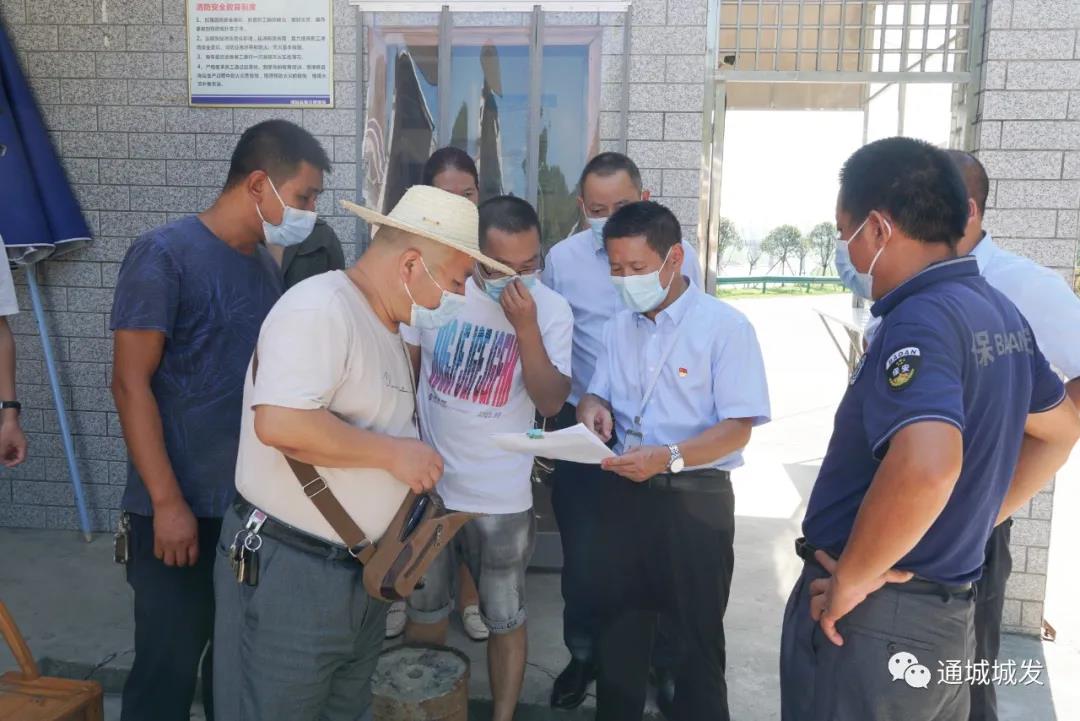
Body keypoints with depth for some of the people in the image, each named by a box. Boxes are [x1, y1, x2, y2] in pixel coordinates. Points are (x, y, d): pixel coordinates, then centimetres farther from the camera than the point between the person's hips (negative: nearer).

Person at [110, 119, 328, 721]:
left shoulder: (265, 263, 9)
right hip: (182, 509, -6)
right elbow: (131, 384, -13)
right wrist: (168, 503, -17)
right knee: (169, 663, 4)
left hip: (257, 503, 6)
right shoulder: (164, 255, -11)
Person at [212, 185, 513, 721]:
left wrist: (414, 467, 5)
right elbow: (280, 423, -33)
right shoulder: (319, 308, -19)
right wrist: (393, 453, -23)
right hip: (289, 572, -9)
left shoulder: (386, 325, 12)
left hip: (360, 572, 9)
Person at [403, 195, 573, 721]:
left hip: (502, 498, -1)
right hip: (427, 483, 2)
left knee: (505, 621, 14)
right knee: (423, 613, 20)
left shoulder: (551, 310, -11)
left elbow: (551, 403, -18)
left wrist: (525, 326, -27)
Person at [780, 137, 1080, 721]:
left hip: (873, 618, -9)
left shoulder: (920, 318, -23)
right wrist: (972, 524, 17)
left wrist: (852, 578, -24)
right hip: (947, 611, 9)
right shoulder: (998, 311, 6)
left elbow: (926, 466, -39)